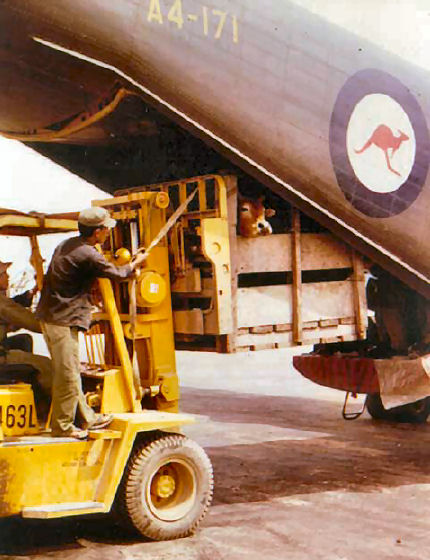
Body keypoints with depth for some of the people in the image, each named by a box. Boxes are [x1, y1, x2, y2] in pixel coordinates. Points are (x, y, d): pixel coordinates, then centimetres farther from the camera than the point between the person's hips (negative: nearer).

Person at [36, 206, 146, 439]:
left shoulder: (66, 245, 11)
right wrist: (135, 263, 16)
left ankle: (88, 418, 24)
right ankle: (62, 425, 6)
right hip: (62, 320, -10)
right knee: (67, 374, -2)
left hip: (49, 315, 10)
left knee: (71, 372, 15)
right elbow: (116, 273, -1)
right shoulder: (89, 256, -16)